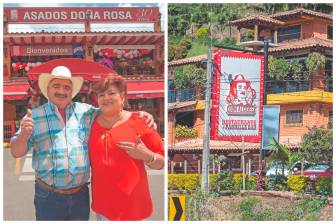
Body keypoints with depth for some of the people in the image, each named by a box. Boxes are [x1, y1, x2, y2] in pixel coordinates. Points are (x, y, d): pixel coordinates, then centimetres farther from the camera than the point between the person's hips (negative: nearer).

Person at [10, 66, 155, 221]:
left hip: (81, 195, 2)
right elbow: (16, 152, -2)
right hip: (48, 197, -2)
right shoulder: (34, 116, 0)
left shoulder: (86, 112, 6)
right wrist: (24, 134, -23)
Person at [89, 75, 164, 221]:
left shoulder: (139, 123, -6)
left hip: (132, 202, -3)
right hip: (103, 201, 3)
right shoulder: (92, 123, 5)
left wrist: (146, 155, -20)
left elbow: (161, 163, -3)